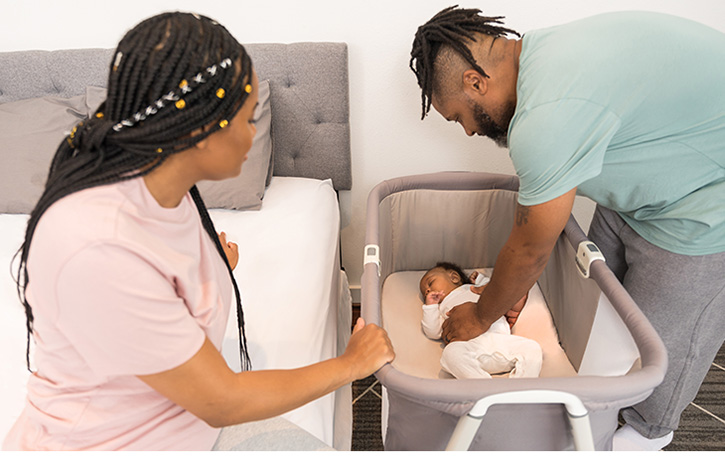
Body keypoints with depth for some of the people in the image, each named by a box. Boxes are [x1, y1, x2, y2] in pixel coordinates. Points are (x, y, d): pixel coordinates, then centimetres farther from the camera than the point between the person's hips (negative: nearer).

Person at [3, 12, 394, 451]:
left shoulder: (159, 183, -7)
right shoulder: (97, 250, -32)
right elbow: (224, 404, -24)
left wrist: (210, 267, -9)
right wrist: (352, 364, -13)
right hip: (108, 446, -6)